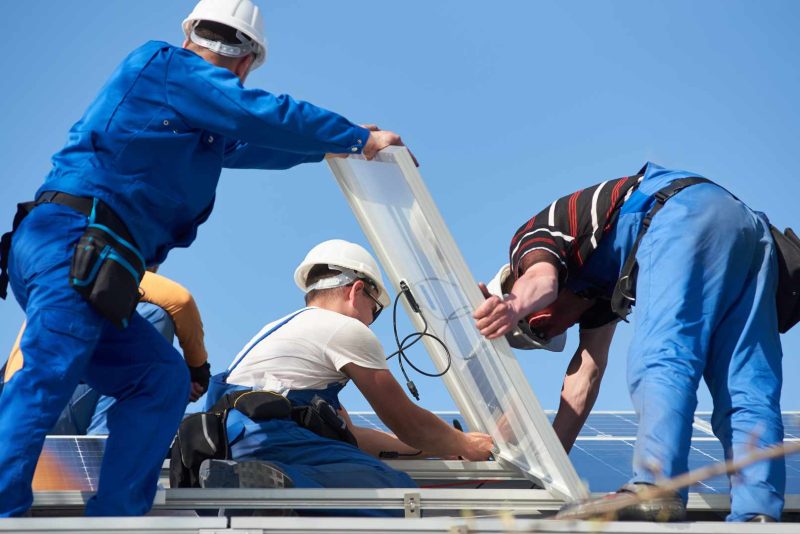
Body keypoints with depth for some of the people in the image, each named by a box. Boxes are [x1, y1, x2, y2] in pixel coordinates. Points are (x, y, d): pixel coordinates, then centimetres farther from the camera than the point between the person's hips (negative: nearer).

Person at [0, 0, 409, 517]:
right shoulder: (164, 65, 3)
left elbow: (251, 146, 44)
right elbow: (264, 116, -7)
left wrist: (334, 142, 47)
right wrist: (360, 139, 1)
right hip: (72, 245, -9)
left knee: (161, 378, 6)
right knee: (46, 378, -21)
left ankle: (115, 516, -2)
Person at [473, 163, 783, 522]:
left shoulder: (529, 237, 17)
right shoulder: (592, 280, 38)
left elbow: (542, 280, -10)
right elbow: (588, 371, 36)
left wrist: (514, 306, -33)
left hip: (685, 213, -8)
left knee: (660, 363, -17)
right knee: (746, 389, -1)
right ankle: (757, 515, -14)